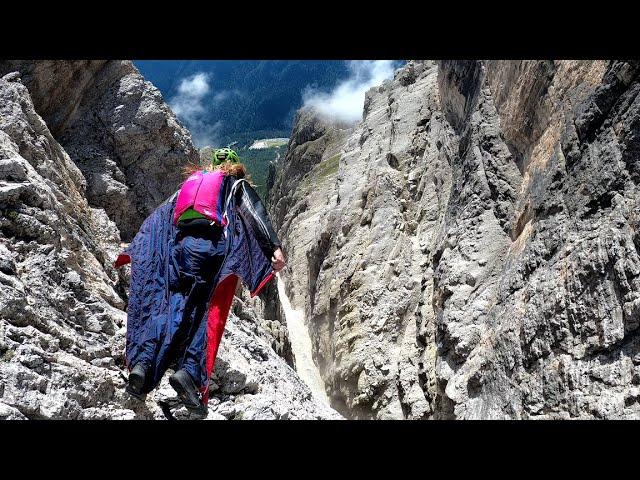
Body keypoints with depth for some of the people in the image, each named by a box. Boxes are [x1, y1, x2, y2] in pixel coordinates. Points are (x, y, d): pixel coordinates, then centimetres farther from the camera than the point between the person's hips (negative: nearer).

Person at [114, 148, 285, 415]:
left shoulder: (191, 181, 31)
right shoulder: (237, 184, 20)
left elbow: (159, 217, 29)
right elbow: (255, 214, 1)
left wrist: (134, 249, 32)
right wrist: (274, 247, -9)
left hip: (180, 246, 4)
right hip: (212, 246, -4)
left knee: (173, 307, 2)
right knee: (207, 313, -3)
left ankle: (143, 363, -15)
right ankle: (190, 372, -20)